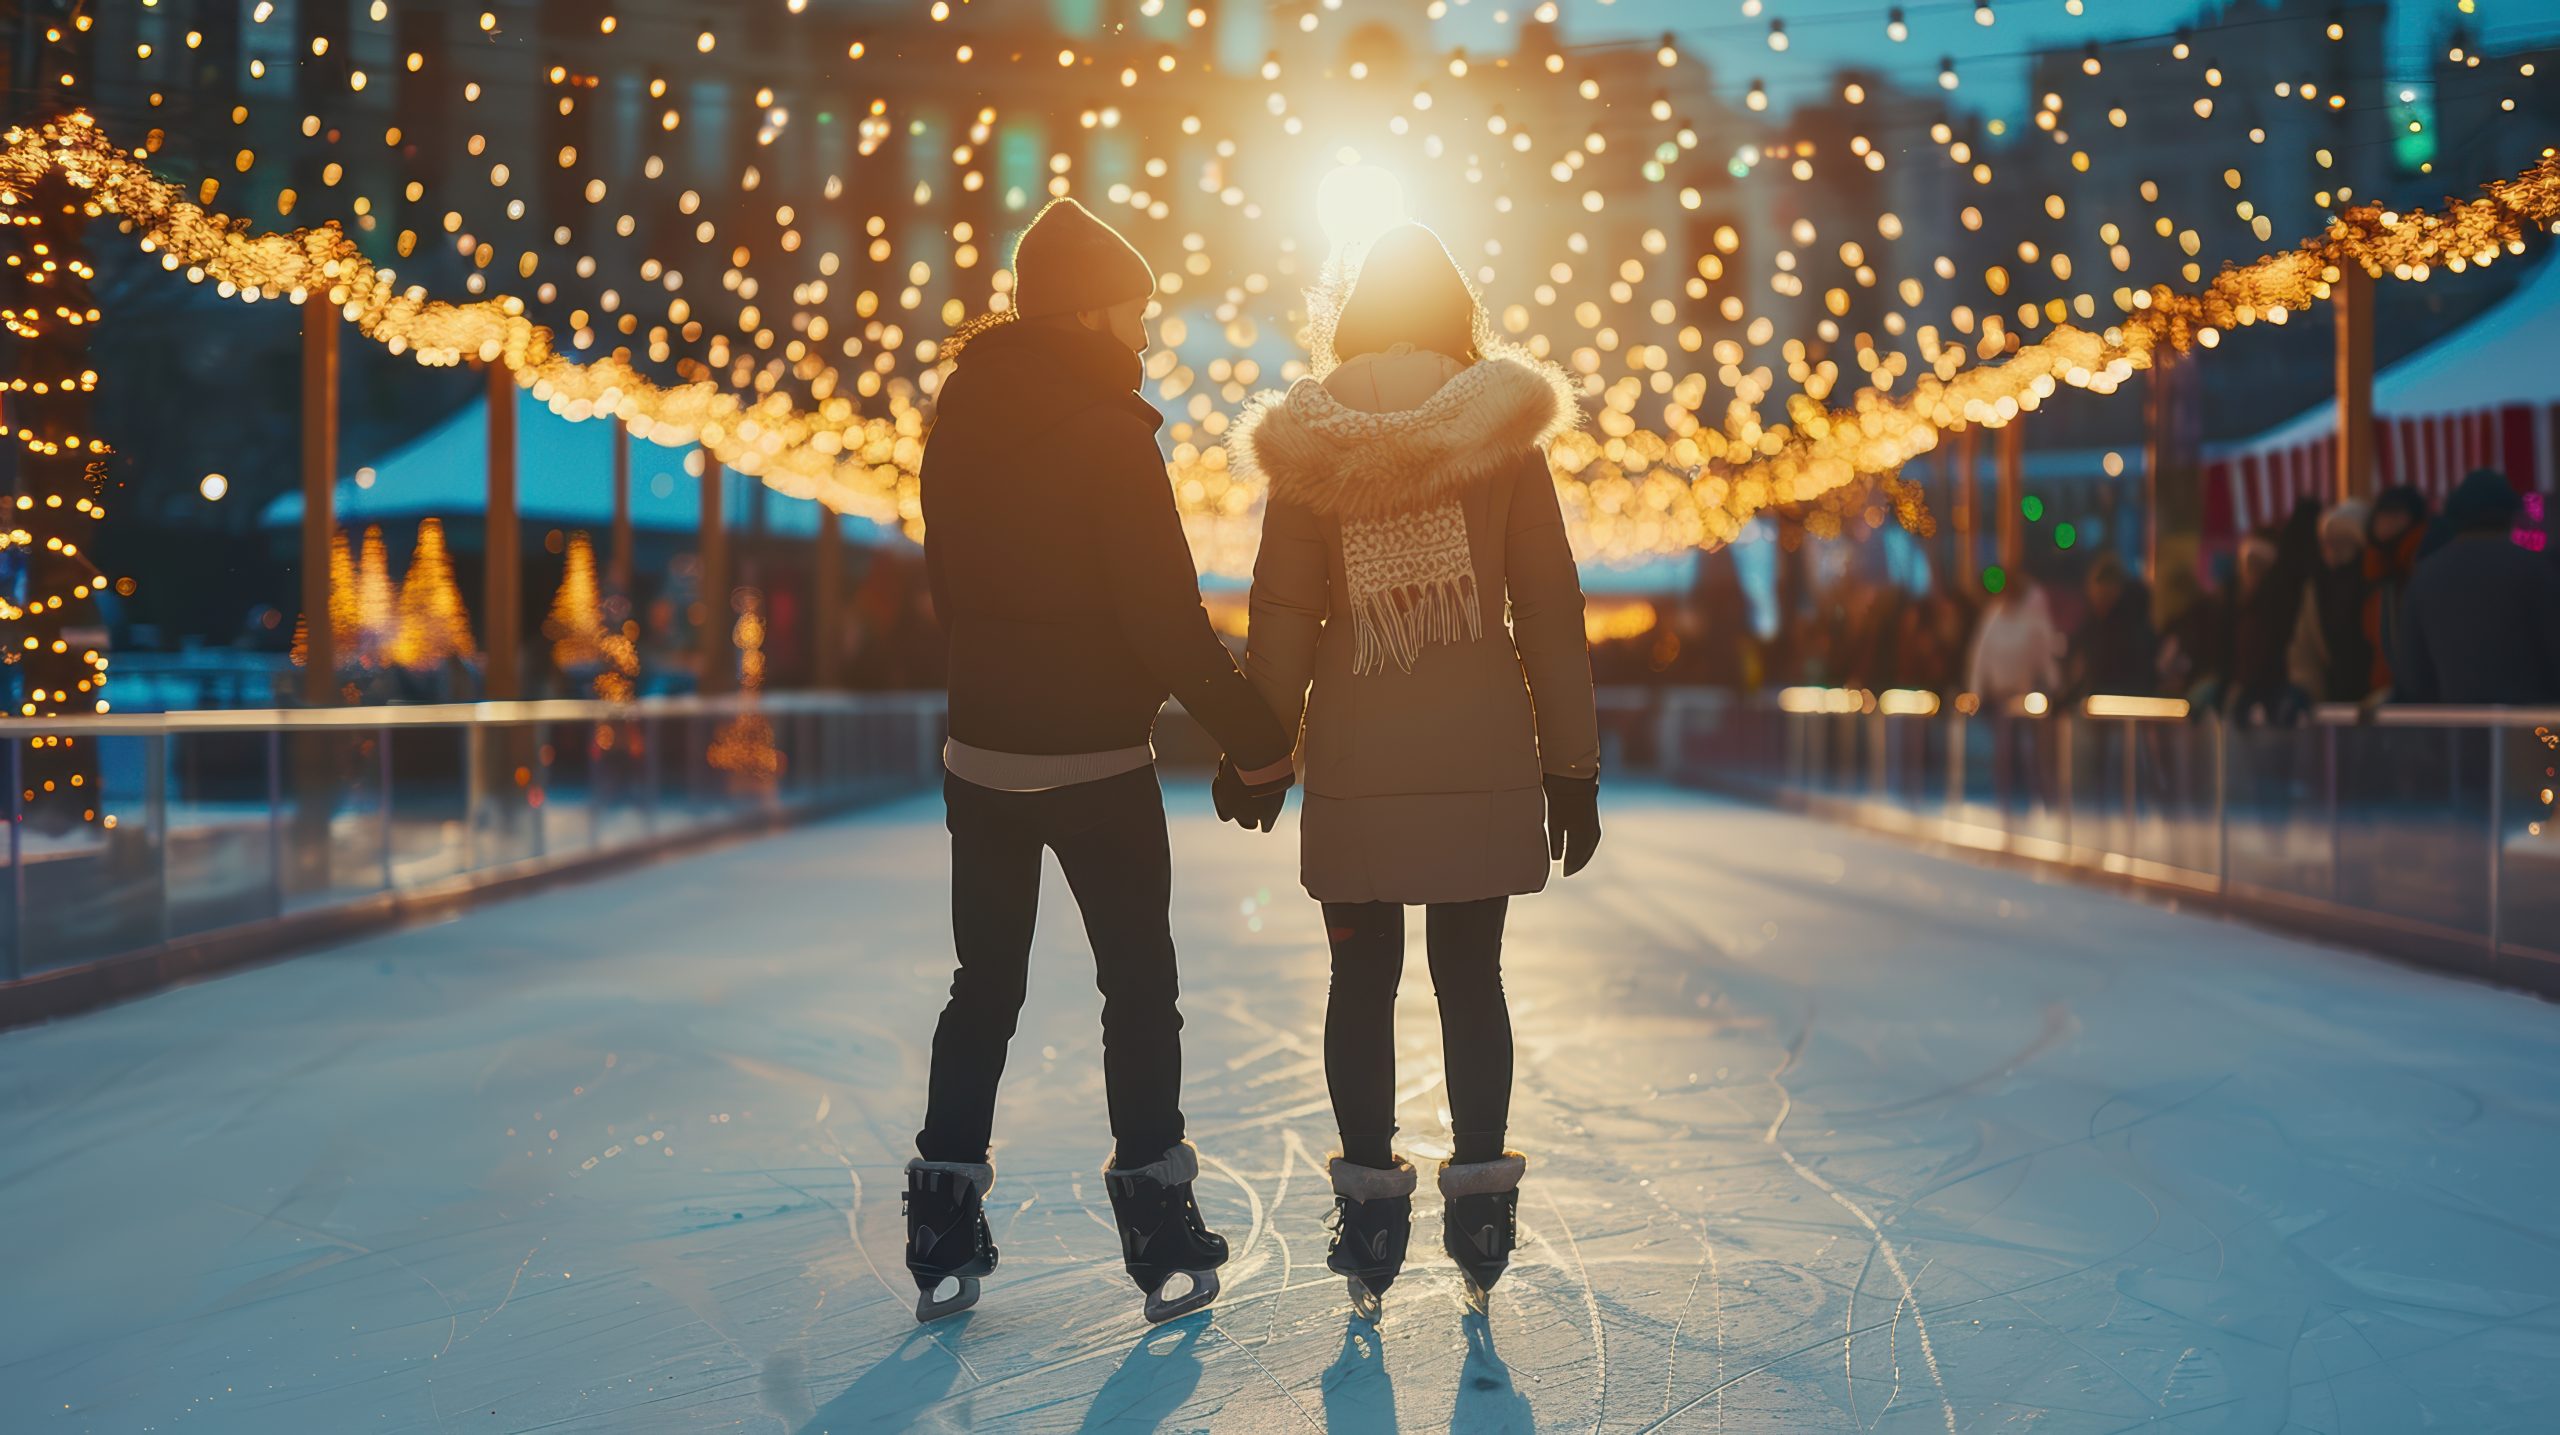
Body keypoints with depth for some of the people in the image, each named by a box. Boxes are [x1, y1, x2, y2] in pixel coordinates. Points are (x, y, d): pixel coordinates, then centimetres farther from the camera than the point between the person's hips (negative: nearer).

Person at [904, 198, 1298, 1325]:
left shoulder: (963, 416, 5)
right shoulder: (1106, 429, -14)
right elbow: (1167, 617, -17)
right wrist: (1258, 742, -10)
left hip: (980, 752, 6)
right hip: (1098, 758, -6)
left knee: (983, 987, 14)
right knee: (1138, 988, 7)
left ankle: (943, 1241, 16)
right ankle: (1160, 1235, 11)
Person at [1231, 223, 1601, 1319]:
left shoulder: (1310, 442, 1)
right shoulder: (1506, 430, 1)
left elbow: (1281, 614, 1)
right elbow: (1550, 610, 2)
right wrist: (1572, 765, 7)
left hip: (1356, 765, 0)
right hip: (1484, 763, 0)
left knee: (1363, 981, 7)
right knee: (1471, 979, 8)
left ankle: (1370, 1197, 11)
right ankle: (1479, 1196, 10)